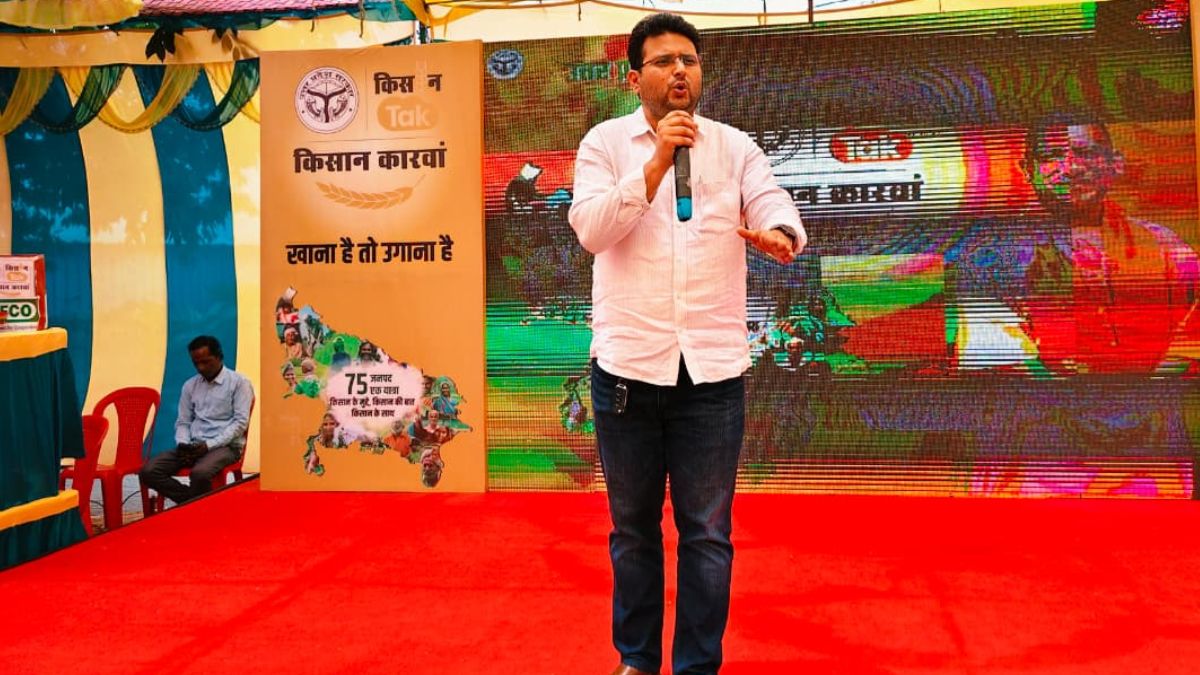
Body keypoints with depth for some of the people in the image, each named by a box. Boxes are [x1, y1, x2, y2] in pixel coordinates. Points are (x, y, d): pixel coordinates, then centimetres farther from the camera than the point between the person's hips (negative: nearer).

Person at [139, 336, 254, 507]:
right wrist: (183, 444, -8)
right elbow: (183, 422, 15)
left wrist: (209, 445, -17)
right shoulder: (190, 385, 17)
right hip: (194, 446, 6)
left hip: (225, 446, -5)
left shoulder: (239, 382, 0)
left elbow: (241, 422, -7)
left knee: (200, 473, -37)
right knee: (149, 471, -17)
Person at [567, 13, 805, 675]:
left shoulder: (735, 146, 6)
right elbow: (590, 229, -11)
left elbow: (777, 208, -7)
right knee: (633, 526, 13)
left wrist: (776, 234, -30)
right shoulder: (604, 141, 3)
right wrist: (656, 161, -20)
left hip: (712, 366, 1)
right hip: (627, 364, 0)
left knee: (707, 531, 6)